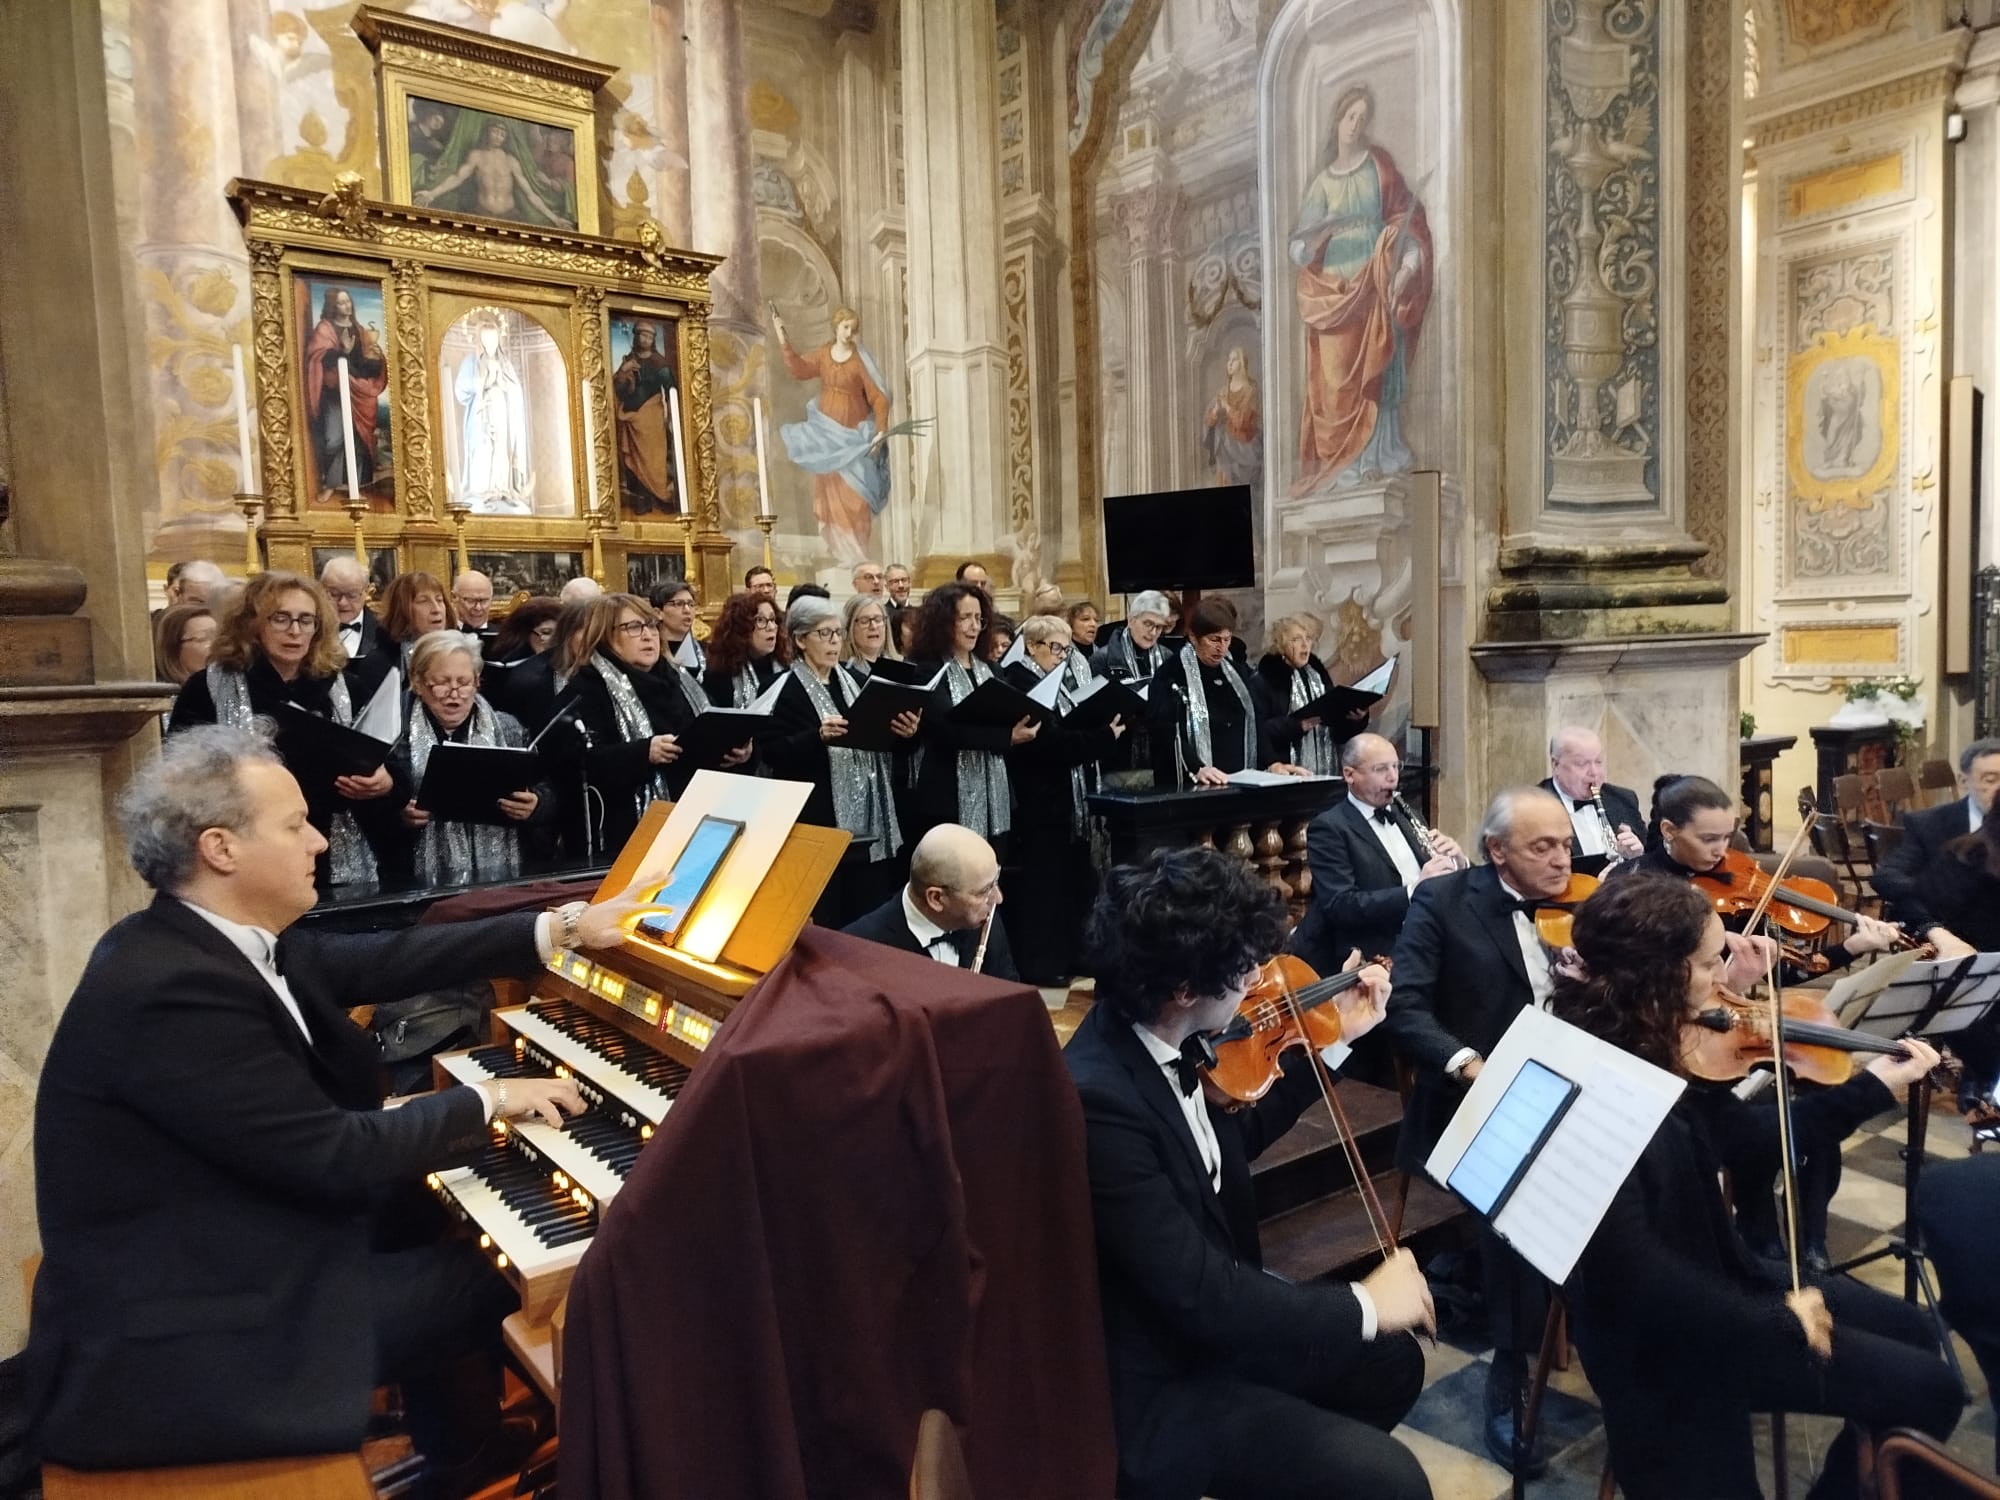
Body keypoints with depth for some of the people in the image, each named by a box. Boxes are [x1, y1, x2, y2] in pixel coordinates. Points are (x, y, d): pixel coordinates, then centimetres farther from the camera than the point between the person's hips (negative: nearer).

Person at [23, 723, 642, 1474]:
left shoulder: (206, 938, 0)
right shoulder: (170, 988, -28)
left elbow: (382, 961, 5)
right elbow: (338, 1155, -26)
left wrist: (560, 927, 7)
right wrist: (488, 1101, -12)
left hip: (211, 1254, 9)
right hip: (177, 1342, -9)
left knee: (444, 1236, 16)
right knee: (495, 1277, -3)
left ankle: (458, 1458, 32)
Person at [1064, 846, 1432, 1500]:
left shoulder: (1152, 1038, -7)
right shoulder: (1094, 1099, -34)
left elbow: (1229, 1141, 11)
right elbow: (1197, 1293, -31)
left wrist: (1334, 1042, 10)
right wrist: (1364, 1305, -19)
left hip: (1203, 1321, 9)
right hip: (1156, 1383, -9)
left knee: (1391, 1361, 18)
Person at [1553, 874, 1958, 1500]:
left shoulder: (1657, 1053, -3)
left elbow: (1763, 1140, 8)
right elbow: (1632, 1269, -32)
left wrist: (1877, 1082, 8)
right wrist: (1775, 1320, -22)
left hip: (1710, 1281, 9)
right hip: (1666, 1330, -9)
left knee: (1909, 1329, 22)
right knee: (1926, 1388, -1)